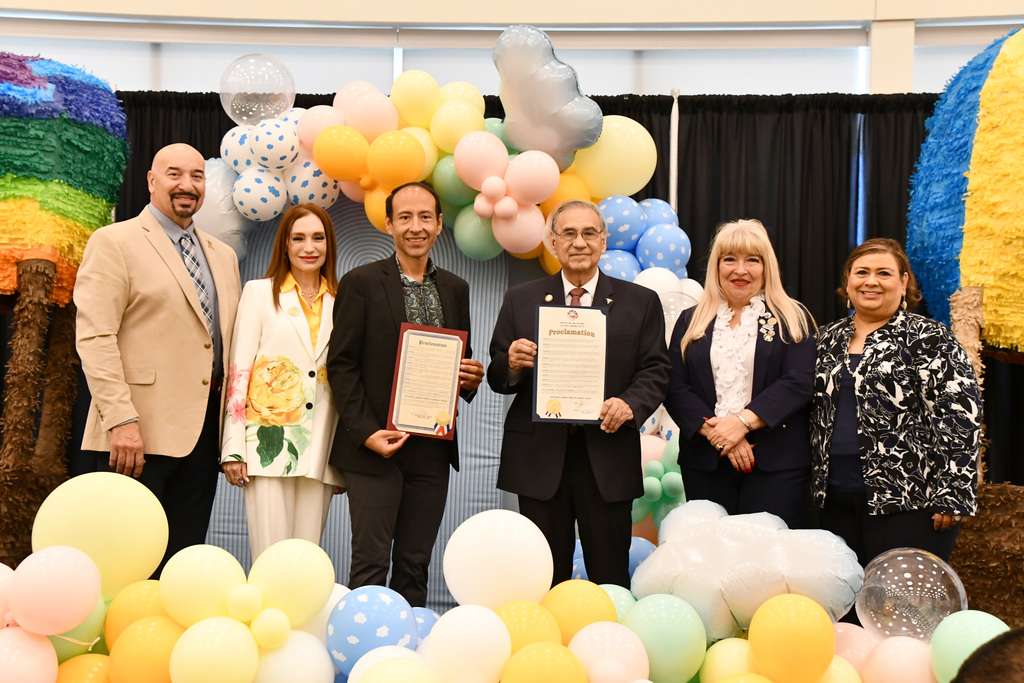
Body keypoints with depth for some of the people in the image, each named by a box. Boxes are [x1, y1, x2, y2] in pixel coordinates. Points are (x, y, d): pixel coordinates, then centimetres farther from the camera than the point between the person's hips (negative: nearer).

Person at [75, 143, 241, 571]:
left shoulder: (223, 255, 19)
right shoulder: (113, 243, -1)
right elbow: (95, 338, -10)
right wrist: (121, 419, -19)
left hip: (203, 430, 6)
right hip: (139, 433, -6)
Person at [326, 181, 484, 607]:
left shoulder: (455, 290, 13)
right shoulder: (360, 283, -1)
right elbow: (341, 364, -4)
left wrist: (471, 378, -4)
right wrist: (366, 432, -13)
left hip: (432, 449, 4)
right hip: (374, 448, -4)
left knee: (415, 565, 9)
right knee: (371, 563, -4)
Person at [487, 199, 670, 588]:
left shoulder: (641, 302, 9)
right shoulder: (520, 301, 10)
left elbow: (655, 371, 4)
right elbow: (497, 379, 9)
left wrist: (631, 403, -16)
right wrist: (511, 364, -14)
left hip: (607, 456, 0)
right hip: (540, 457, 1)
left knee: (611, 577, 4)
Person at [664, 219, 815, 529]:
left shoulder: (793, 320, 7)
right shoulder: (691, 322, 13)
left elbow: (799, 382, -6)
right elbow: (675, 388, 3)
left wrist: (742, 421, -17)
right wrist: (716, 431, -12)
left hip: (775, 465, -2)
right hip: (705, 464, 2)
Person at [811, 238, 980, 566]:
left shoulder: (929, 338, -5)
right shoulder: (828, 339, 13)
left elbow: (960, 415, -11)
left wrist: (950, 496, -15)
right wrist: (818, 481, 13)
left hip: (907, 501, -5)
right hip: (837, 500, 5)